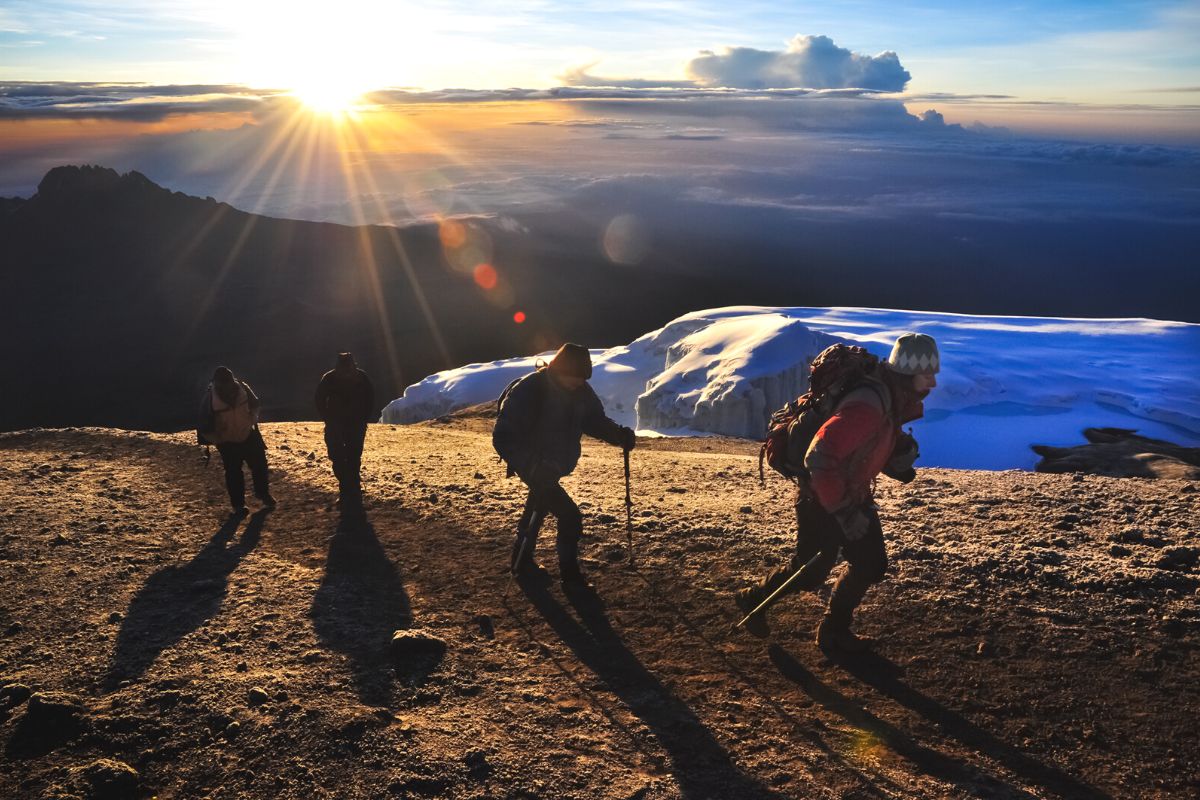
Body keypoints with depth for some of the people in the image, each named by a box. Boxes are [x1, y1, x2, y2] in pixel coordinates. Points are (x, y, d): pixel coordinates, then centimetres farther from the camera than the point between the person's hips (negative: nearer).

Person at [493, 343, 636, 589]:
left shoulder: (581, 392, -9)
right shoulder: (528, 391, -30)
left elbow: (595, 420, 3)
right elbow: (503, 437, -31)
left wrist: (619, 435, -18)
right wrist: (532, 466, -44)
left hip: (555, 465, 8)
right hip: (533, 467, -8)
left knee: (538, 508, 25)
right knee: (569, 515, -13)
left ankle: (522, 561, 47)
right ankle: (570, 575, 3)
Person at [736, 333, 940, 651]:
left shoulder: (894, 400, -2)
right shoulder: (867, 407, -33)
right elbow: (819, 458, -37)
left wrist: (901, 454, -6)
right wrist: (844, 512, -31)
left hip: (854, 497, 9)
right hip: (821, 501, -9)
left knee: (872, 566, 10)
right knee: (810, 574, 6)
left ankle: (834, 631, 26)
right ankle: (754, 599, 32)